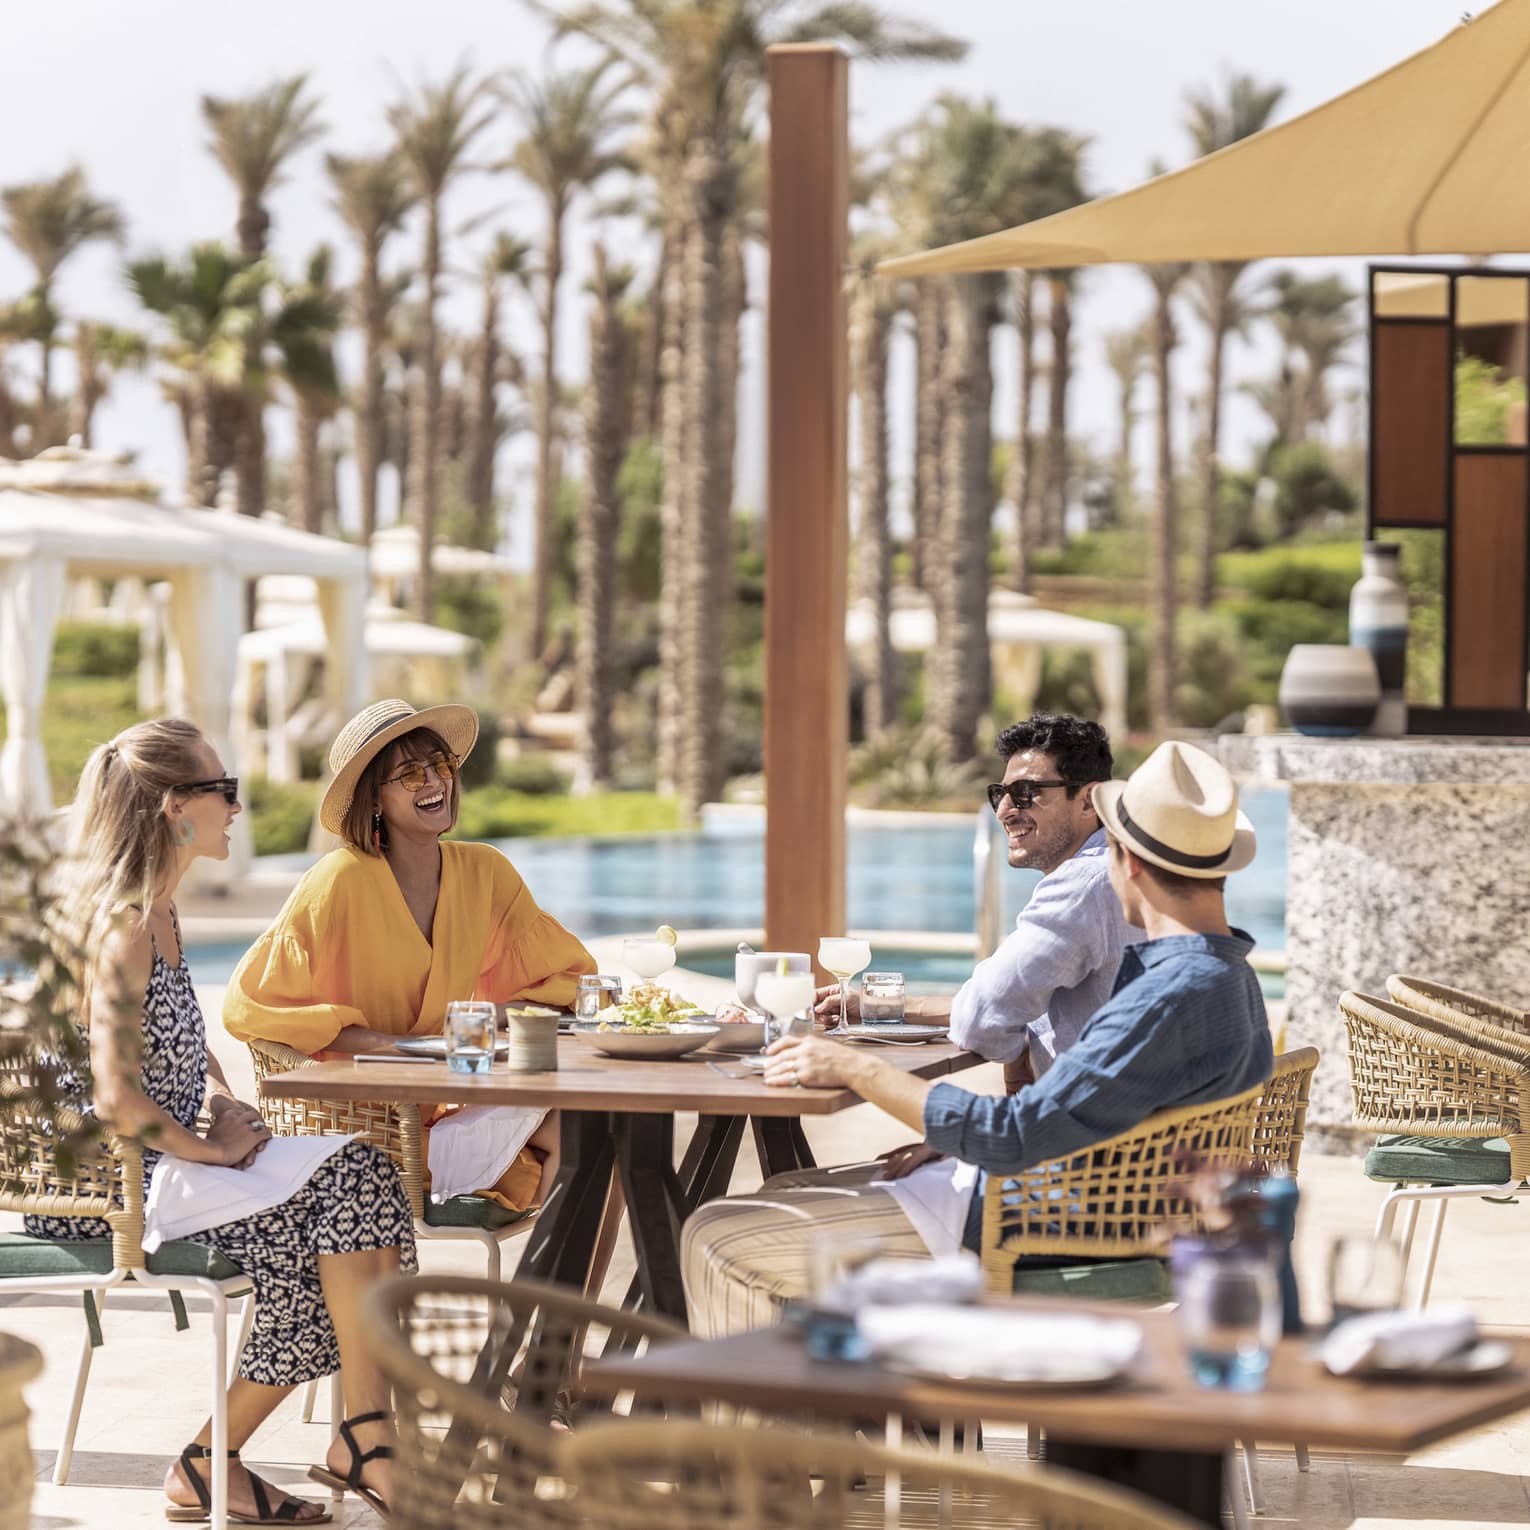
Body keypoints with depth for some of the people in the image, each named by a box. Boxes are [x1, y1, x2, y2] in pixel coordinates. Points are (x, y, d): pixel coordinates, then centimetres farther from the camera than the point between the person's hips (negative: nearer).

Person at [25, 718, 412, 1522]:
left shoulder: (159, 914, 13)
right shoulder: (124, 928, -19)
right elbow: (117, 1097, -25)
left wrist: (226, 1104, 8)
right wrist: (212, 1149, -14)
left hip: (164, 1157, 9)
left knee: (364, 1180, -6)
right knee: (339, 1208, -14)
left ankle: (365, 1436, -8)